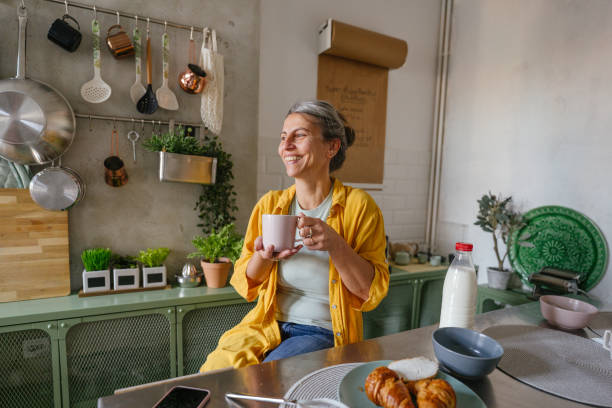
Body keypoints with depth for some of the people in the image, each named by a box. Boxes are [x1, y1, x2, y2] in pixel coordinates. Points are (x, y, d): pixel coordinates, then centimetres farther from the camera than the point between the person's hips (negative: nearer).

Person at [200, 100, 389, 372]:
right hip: (267, 325, 3)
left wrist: (335, 245, -25)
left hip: (325, 332, -2)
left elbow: (372, 293, -9)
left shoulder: (358, 206, -8)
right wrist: (262, 258, -16)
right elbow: (245, 285, 7)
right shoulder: (269, 204, 2)